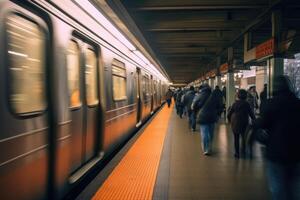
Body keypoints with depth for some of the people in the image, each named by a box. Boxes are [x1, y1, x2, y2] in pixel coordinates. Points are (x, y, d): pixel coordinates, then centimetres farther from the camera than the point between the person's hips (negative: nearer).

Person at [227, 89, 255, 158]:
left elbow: (229, 114, -3)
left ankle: (237, 153, 9)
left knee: (236, 138, 9)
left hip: (234, 123, 1)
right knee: (244, 138, 17)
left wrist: (230, 121, 13)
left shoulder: (235, 103, -4)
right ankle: (243, 152, 17)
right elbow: (251, 114, -2)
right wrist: (254, 120, 13)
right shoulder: (246, 104, -7)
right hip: (244, 124, 0)